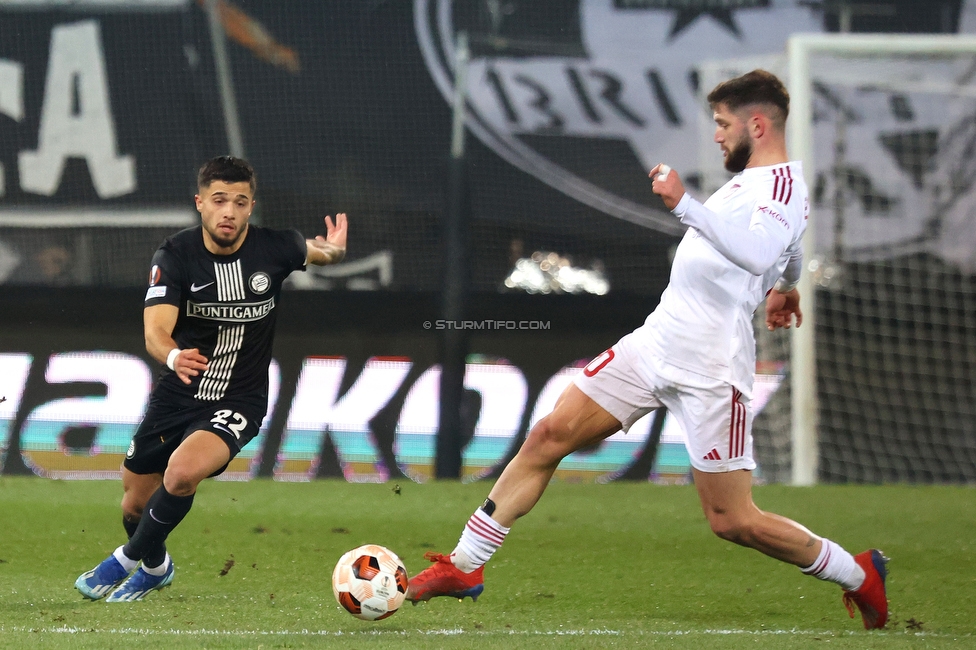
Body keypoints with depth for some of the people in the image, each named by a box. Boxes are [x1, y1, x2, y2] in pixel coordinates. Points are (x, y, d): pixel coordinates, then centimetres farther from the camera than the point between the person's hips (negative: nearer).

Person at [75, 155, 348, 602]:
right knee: (135, 504, 12)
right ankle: (156, 566, 48)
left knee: (182, 473, -29)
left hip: (238, 402, -2)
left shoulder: (273, 249, -11)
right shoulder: (175, 255, -14)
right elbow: (155, 331, -26)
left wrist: (334, 250, -15)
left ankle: (129, 560, -2)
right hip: (176, 395, 2)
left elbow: (319, 252, 12)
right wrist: (174, 356, -51)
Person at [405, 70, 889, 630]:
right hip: (655, 341, 9)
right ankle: (465, 567, 7)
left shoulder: (783, 184, -13)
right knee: (550, 436, 1)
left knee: (731, 521, -5)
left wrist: (685, 205, -42)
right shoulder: (752, 178, 16)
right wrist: (787, 286, 59)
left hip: (711, 370, -9)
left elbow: (756, 253, -36)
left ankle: (858, 576, 15)